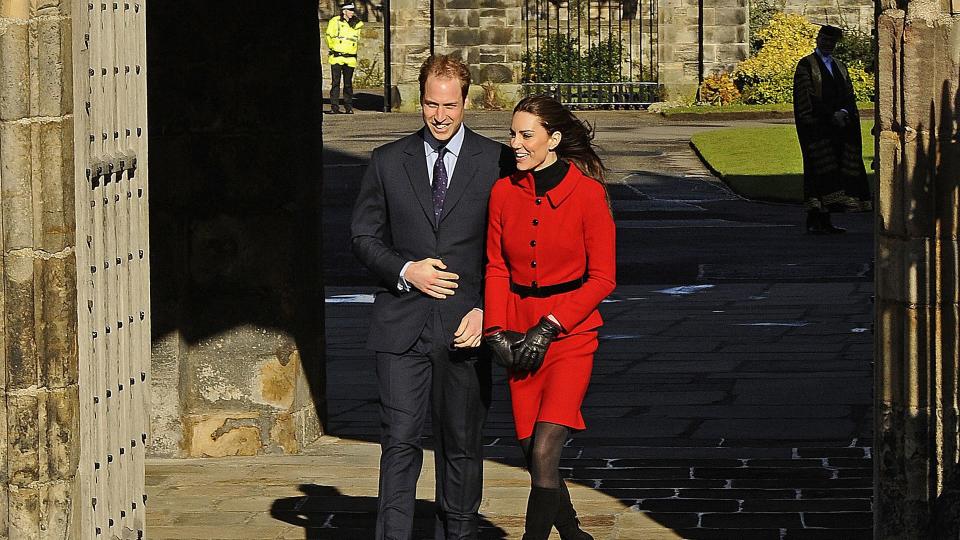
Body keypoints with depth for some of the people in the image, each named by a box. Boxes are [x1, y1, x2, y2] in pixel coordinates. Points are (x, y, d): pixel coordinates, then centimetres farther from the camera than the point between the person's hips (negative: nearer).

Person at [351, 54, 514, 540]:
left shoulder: (496, 163, 2)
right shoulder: (388, 162, 7)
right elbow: (364, 236, 10)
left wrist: (484, 309, -8)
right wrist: (405, 271, -7)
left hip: (464, 324, 0)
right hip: (402, 323, 0)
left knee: (460, 444, 8)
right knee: (399, 441, -8)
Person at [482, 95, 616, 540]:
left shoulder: (586, 192, -10)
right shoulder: (504, 192, 3)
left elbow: (602, 278, -8)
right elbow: (497, 268, 9)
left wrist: (548, 327, -13)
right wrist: (496, 331, -4)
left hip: (570, 334, -4)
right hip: (519, 332, 4)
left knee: (543, 453, -15)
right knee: (532, 456, 8)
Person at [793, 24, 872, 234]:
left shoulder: (840, 67, 19)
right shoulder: (806, 65, -2)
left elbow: (849, 96, 12)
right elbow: (807, 98, -10)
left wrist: (844, 112, -9)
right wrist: (831, 115, -15)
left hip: (837, 128, 6)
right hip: (816, 128, -6)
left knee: (834, 175, 2)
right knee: (818, 172, -10)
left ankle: (825, 222, 4)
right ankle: (814, 221, -10)